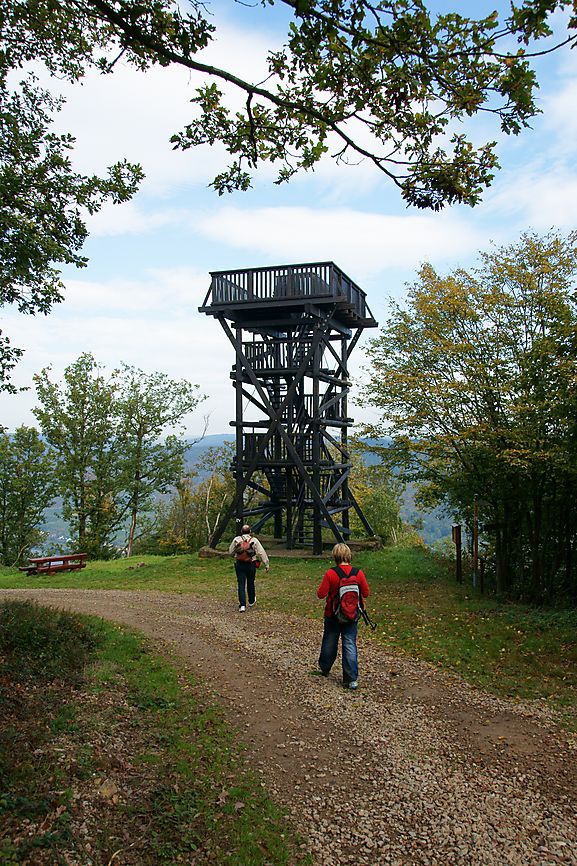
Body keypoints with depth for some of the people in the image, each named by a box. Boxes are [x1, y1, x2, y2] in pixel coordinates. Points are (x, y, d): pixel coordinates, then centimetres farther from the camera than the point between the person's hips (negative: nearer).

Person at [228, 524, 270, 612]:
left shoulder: (236, 539, -1)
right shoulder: (254, 540, -5)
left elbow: (231, 551, 10)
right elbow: (262, 553, -7)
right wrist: (266, 564, -3)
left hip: (239, 565, 0)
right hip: (251, 565, 0)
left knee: (241, 585, 1)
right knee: (250, 583, 18)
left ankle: (242, 605, -9)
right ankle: (251, 601, 37)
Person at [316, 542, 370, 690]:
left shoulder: (330, 574, -17)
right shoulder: (358, 573, -10)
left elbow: (321, 594, -15)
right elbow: (366, 593, -2)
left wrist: (319, 590, 6)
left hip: (333, 615, -1)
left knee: (329, 642, 18)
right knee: (350, 645, 4)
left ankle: (324, 669, 38)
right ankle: (351, 679, 0)